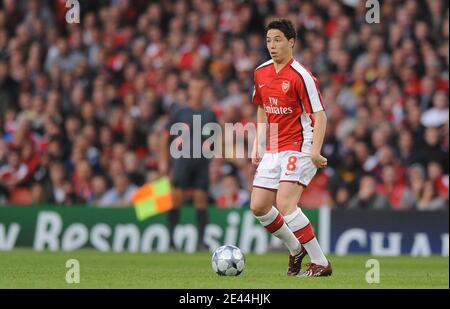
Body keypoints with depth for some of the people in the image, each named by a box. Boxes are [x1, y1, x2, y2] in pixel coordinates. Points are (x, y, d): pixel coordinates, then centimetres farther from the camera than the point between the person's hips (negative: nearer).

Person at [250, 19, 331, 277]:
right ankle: (296, 248, 25)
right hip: (273, 150, 8)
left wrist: (315, 150, -25)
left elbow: (319, 116, -15)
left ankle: (321, 262, -12)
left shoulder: (301, 76, -14)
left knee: (285, 204, -20)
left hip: (299, 148, -8)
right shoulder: (261, 73, 8)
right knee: (258, 207, 3)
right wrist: (258, 145, 15)